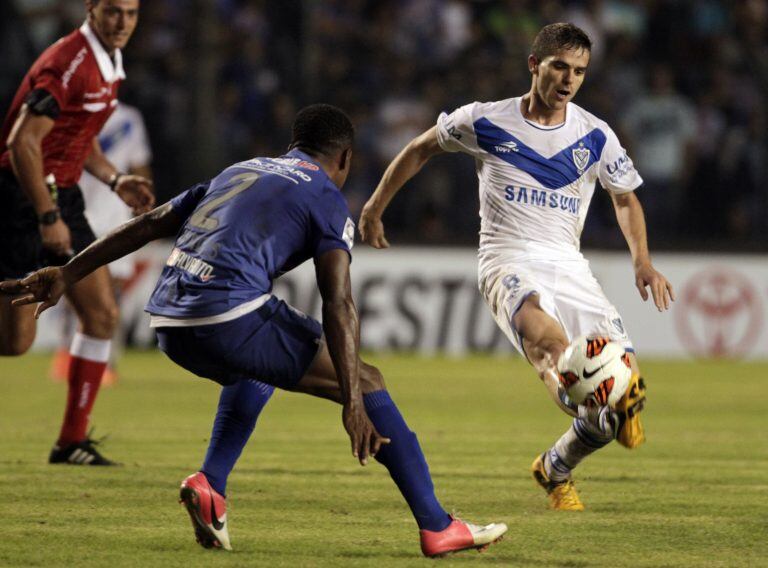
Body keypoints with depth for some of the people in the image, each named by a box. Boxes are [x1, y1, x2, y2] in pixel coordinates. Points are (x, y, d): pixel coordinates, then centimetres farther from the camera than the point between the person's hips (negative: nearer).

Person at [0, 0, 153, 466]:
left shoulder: (109, 65, 11)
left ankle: (73, 441, 9)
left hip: (62, 199, 9)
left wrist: (115, 179, 11)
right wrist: (47, 217, -25)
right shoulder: (67, 64, -20)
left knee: (103, 314, 3)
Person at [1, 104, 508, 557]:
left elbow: (148, 225, 25)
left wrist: (67, 275, 28)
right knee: (368, 382, 5)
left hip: (168, 323, 7)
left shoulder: (239, 172, 28)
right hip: (232, 318, -7)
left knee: (256, 369, 38)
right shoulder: (327, 199, 8)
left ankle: (211, 485, 19)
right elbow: (338, 304, -4)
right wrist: (353, 405, -11)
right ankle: (437, 528, 0)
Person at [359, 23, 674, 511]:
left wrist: (643, 261, 7)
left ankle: (556, 469, 18)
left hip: (569, 266, 4)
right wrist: (374, 210, 23)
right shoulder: (486, 122, 2)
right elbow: (421, 149, 18)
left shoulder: (596, 136, 8)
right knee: (545, 333, -41)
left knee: (624, 376, -11)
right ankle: (604, 412, -75)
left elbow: (626, 199, 23)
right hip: (509, 264, -4)